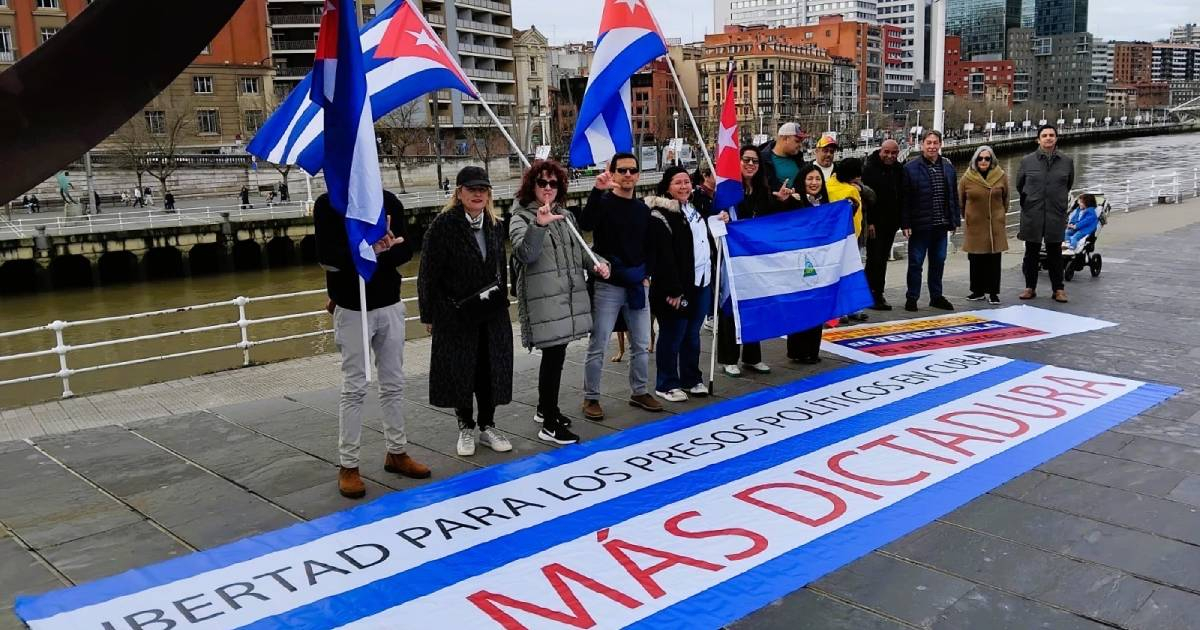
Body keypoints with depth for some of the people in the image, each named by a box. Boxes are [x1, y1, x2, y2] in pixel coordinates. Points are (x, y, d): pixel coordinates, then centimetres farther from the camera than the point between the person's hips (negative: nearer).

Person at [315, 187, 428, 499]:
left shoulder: (390, 201, 3)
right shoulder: (328, 204, -7)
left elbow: (406, 251, 0)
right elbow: (327, 258, -15)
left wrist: (384, 249, -21)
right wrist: (366, 250, -28)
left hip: (390, 305, 4)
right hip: (352, 309, -4)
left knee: (393, 385, 12)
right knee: (354, 389, 0)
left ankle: (396, 452, 26)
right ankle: (347, 465, 9)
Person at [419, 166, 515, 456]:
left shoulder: (495, 225, 6)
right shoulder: (443, 225, -11)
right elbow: (429, 274, -10)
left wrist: (502, 301, 14)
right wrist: (428, 315, -9)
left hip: (492, 312, 5)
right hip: (456, 313, -4)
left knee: (491, 368, 9)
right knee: (460, 371, 6)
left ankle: (487, 426, 24)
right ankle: (466, 427, 23)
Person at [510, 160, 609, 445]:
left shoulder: (565, 215, 16)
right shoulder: (522, 217, -5)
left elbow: (579, 248, 26)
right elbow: (524, 254, -21)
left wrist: (596, 263, 7)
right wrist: (539, 225, -36)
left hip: (569, 295, 7)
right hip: (543, 299, -7)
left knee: (555, 354, 15)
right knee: (553, 355, -9)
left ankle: (545, 409, 33)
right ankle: (549, 426, -1)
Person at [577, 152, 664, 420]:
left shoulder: (642, 209, 11)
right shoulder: (603, 203, -5)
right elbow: (585, 223, -27)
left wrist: (648, 275, 6)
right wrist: (597, 191, -35)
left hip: (637, 285, 5)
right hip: (607, 285, -5)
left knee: (642, 344, 12)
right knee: (598, 345, 0)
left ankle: (639, 392, 26)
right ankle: (591, 397, 10)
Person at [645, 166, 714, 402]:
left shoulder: (696, 208, 16)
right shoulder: (661, 214, -12)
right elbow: (664, 256, -18)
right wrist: (673, 290, -21)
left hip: (701, 283, 8)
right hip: (676, 287, -8)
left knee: (692, 334, 15)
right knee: (672, 337, 1)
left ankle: (692, 379, 26)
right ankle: (666, 384, 12)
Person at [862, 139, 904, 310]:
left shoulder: (899, 169, 11)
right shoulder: (869, 168, -8)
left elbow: (901, 195, 16)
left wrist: (898, 220, 8)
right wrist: (869, 222, -19)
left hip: (890, 222, 6)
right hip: (874, 222, -6)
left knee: (883, 258, 9)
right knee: (875, 258, -8)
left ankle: (877, 294, 16)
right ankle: (873, 295, -4)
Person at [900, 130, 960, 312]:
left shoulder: (948, 167, 10)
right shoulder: (911, 167, -7)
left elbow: (954, 196, 15)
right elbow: (905, 199, -9)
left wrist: (955, 220, 10)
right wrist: (905, 223, -13)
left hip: (941, 225, 5)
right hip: (919, 225, -5)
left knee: (938, 261, 14)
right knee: (916, 262, 2)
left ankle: (936, 296, 25)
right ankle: (912, 298, 11)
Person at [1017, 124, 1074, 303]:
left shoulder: (1067, 162, 2)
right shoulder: (1027, 161, -1)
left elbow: (1068, 185, 17)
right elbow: (1020, 186, 13)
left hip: (1056, 215, 0)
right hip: (1032, 215, 0)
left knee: (1055, 253, 6)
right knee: (1031, 253, 7)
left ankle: (1058, 289, 14)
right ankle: (1030, 288, 17)